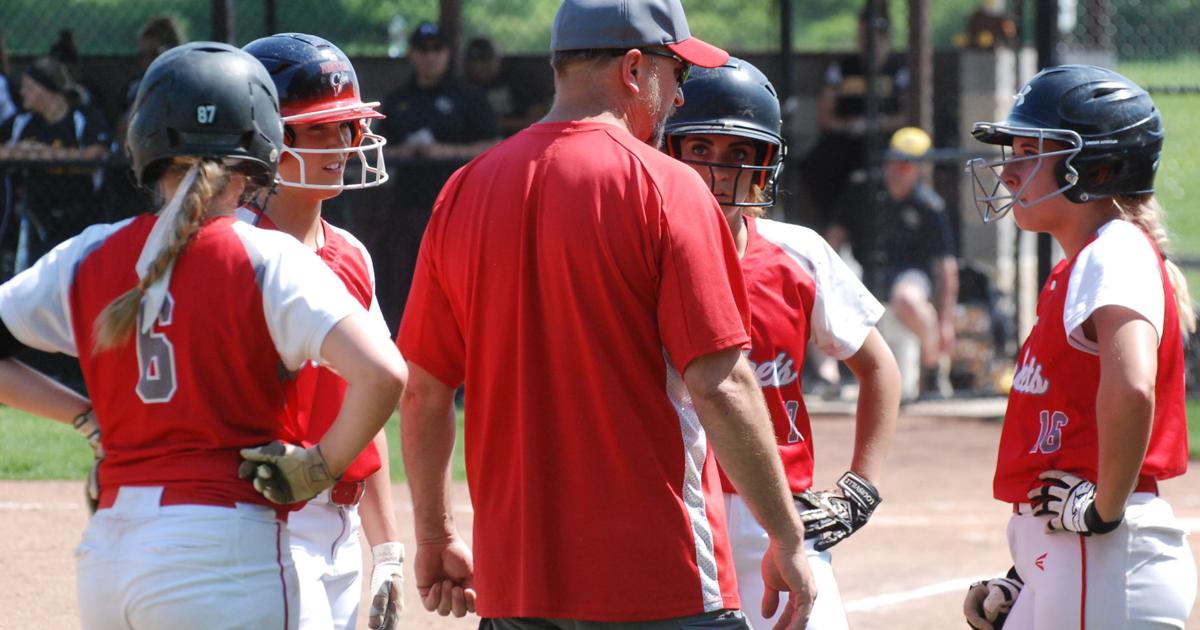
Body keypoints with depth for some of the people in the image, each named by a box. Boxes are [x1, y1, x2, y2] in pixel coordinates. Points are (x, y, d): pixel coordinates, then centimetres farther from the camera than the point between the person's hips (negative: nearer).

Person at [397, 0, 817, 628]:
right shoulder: (664, 188, -8)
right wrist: (788, 539, -6)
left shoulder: (464, 192, 8)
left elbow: (422, 391, 11)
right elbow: (719, 383, -13)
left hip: (514, 576, 5)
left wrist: (435, 536, 22)